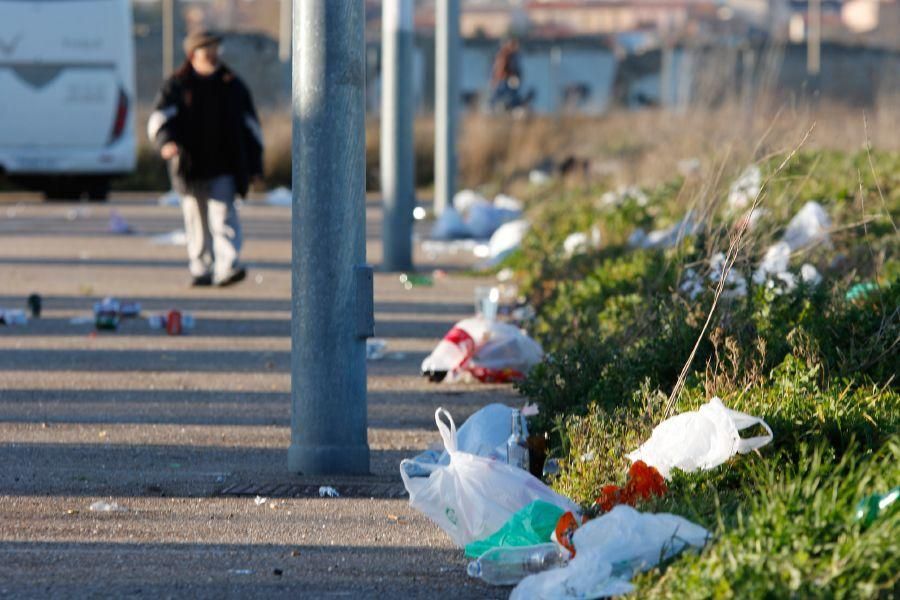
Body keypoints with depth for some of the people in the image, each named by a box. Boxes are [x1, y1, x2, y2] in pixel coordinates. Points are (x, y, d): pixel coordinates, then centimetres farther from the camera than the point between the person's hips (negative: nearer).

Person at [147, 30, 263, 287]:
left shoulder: (233, 86, 10)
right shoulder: (175, 86, 6)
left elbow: (251, 126, 15)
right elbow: (159, 118, -7)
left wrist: (254, 165, 11)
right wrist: (165, 141, -29)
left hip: (224, 167, -1)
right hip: (189, 167, 1)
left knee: (223, 215, -14)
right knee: (196, 220, 6)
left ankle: (227, 268, -24)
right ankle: (200, 270, 15)